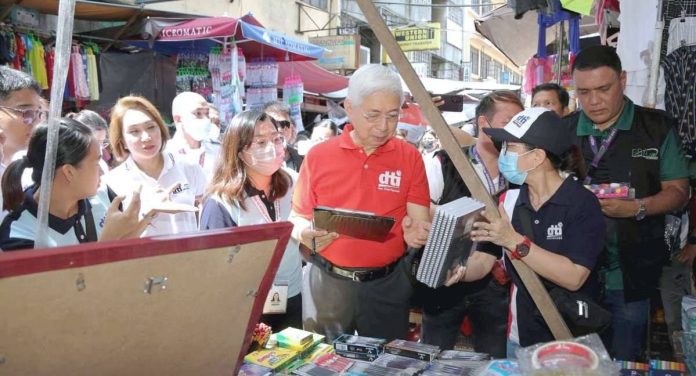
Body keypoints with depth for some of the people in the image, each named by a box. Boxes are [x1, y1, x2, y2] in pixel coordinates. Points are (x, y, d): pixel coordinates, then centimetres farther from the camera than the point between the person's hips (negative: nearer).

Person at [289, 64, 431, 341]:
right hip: (326, 282, 0)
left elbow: (420, 221, -5)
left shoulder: (410, 158, -1)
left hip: (387, 283, 0)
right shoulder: (318, 156, -2)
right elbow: (297, 220, 3)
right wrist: (308, 235, -18)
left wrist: (417, 233, -26)